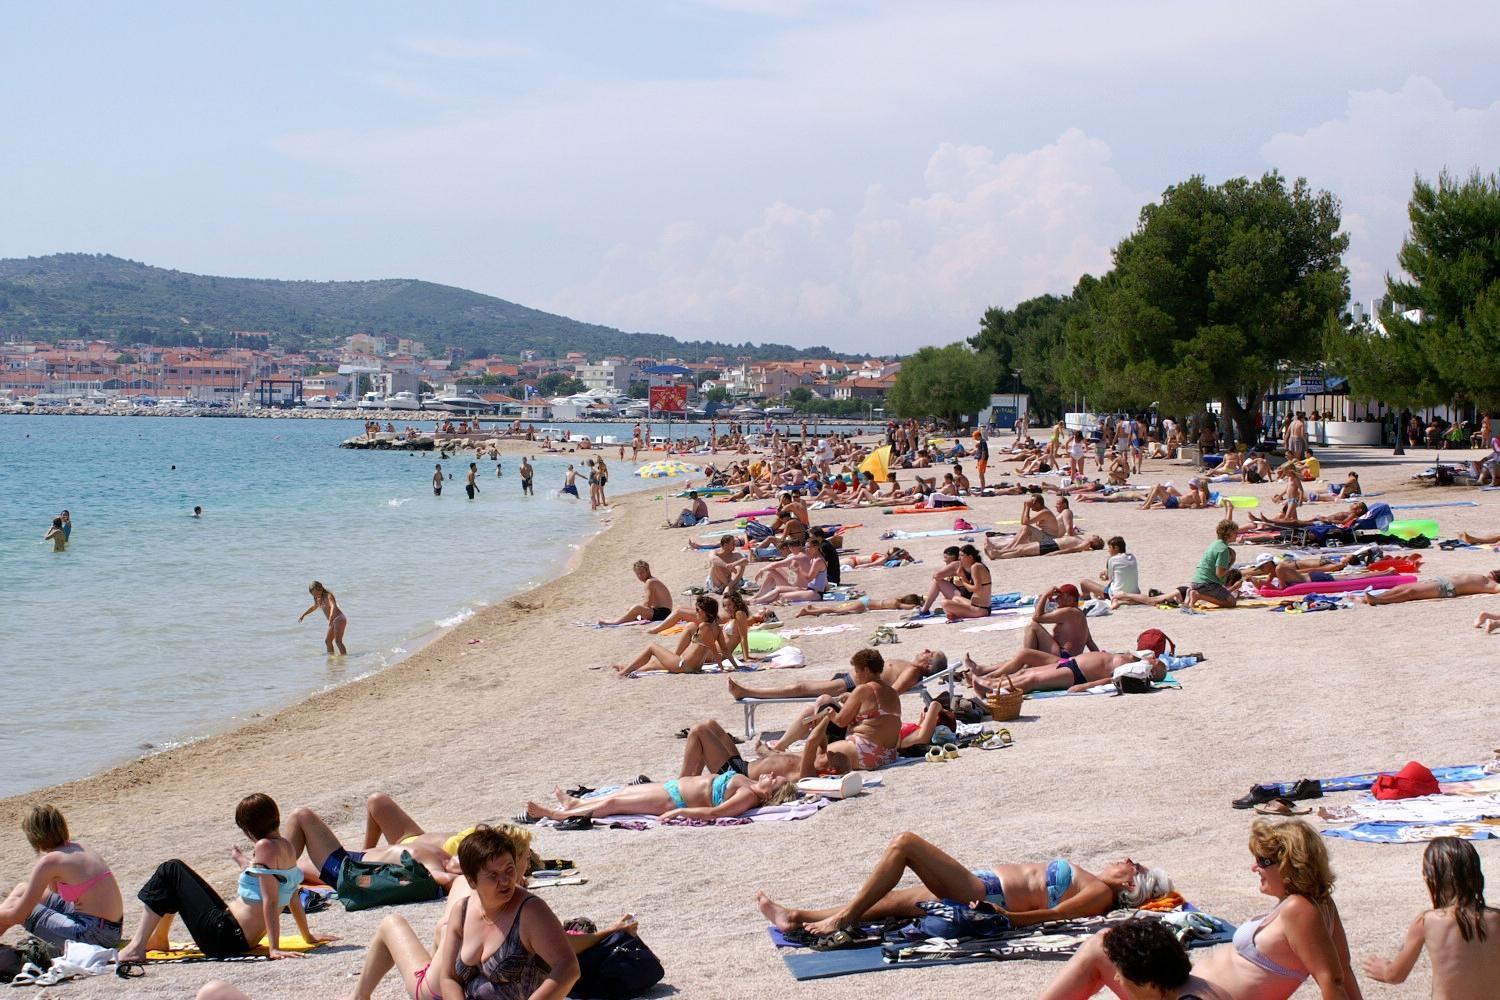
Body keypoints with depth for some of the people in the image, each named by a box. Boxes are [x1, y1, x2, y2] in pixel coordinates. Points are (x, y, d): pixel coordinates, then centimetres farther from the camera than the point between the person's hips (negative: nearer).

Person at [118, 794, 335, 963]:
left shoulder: (265, 847, -20)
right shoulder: (286, 847, 6)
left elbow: (270, 901, -24)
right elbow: (293, 895, 12)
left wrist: (274, 948, -26)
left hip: (223, 935, -10)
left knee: (170, 871, -1)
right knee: (175, 868, 22)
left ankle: (137, 948, -2)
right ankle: (159, 939, 33)